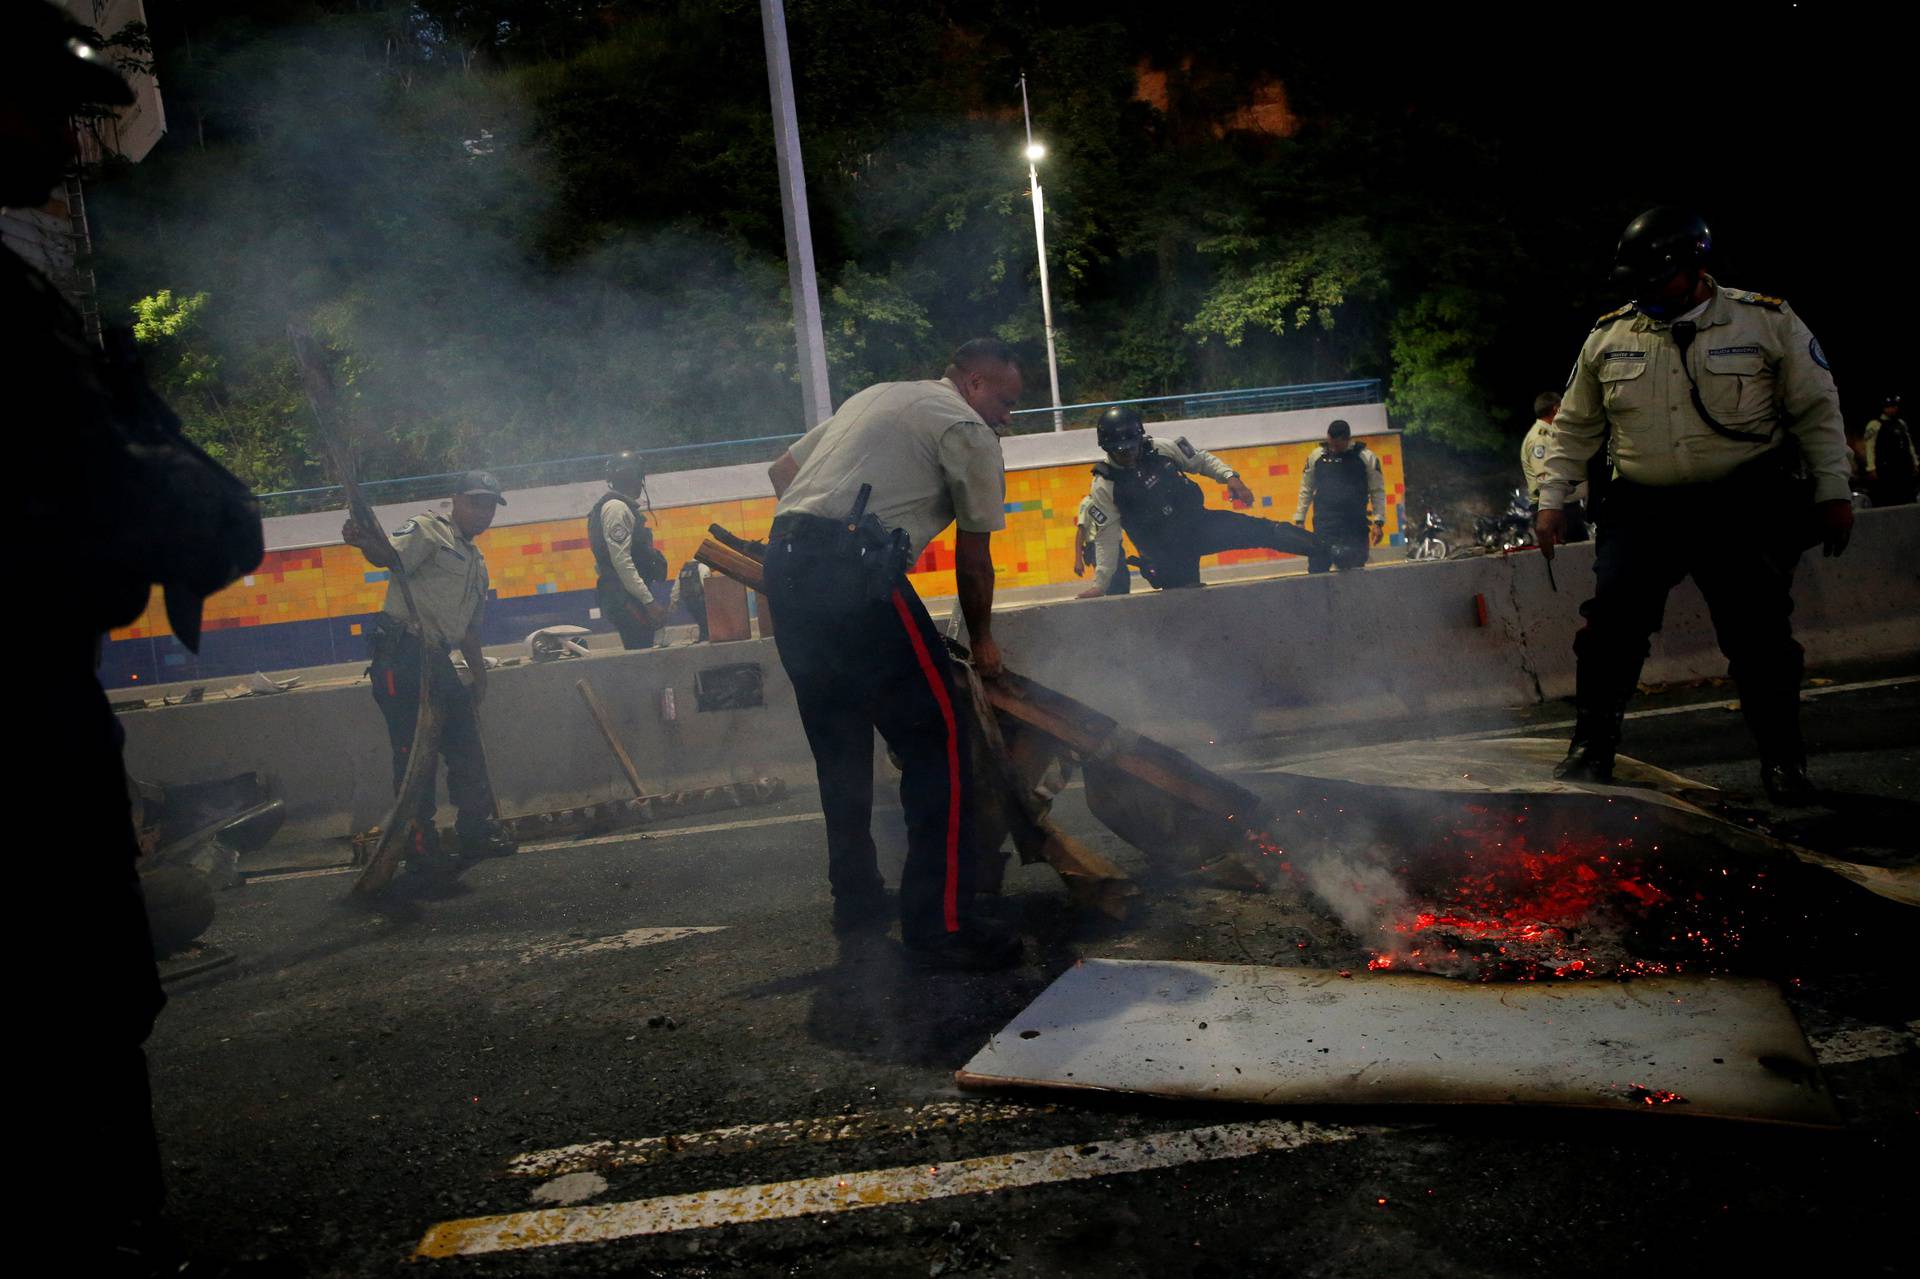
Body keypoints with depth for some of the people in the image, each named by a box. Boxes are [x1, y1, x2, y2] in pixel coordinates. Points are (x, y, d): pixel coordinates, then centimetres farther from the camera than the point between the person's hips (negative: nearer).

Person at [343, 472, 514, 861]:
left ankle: (477, 830, 21)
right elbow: (392, 556, -23)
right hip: (402, 653, -9)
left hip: (437, 658, 9)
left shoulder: (477, 563, 24)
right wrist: (365, 543, -44)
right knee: (413, 749, -6)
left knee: (466, 745, 11)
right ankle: (420, 840, 2)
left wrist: (479, 675, 22)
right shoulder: (429, 529, -1)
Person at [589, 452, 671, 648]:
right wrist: (648, 601, -21)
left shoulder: (622, 507, 21)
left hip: (626, 599, 10)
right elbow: (622, 562, -20)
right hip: (626, 600, -10)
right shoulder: (616, 508, -11)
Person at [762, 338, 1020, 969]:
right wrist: (982, 641, 22)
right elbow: (973, 562, 8)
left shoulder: (878, 395, 29)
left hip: (783, 566, 9)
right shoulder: (969, 431, 5)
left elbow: (782, 471, 29)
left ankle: (857, 899, 27)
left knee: (840, 745, 18)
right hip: (855, 579, -9)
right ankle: (941, 925, -6)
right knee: (939, 739, -5)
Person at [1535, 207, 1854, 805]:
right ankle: (1592, 749, 5)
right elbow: (1574, 427, 13)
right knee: (1611, 623, -8)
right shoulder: (1608, 336, 6)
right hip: (1642, 507, 2)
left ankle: (1782, 761, 14)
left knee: (1759, 633, -1)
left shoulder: (1768, 322, 0)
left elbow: (1817, 411, 4)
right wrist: (1553, 499, 7)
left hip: (1746, 507, -2)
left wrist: (1832, 491, 1)